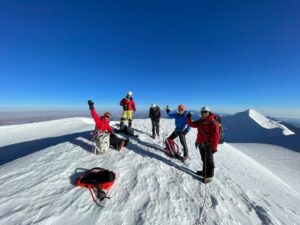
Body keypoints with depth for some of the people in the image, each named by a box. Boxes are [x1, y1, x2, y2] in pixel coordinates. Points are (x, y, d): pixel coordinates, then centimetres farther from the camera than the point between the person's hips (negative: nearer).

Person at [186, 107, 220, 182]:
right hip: (201, 144, 7)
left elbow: (215, 136, -20)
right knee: (204, 159, 23)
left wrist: (214, 147, -20)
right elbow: (192, 124, 13)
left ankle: (209, 175, 26)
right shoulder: (200, 121, 3)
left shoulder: (213, 123, -19)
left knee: (209, 161, 8)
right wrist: (188, 118, -5)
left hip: (208, 145, -7)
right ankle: (204, 171, 41)